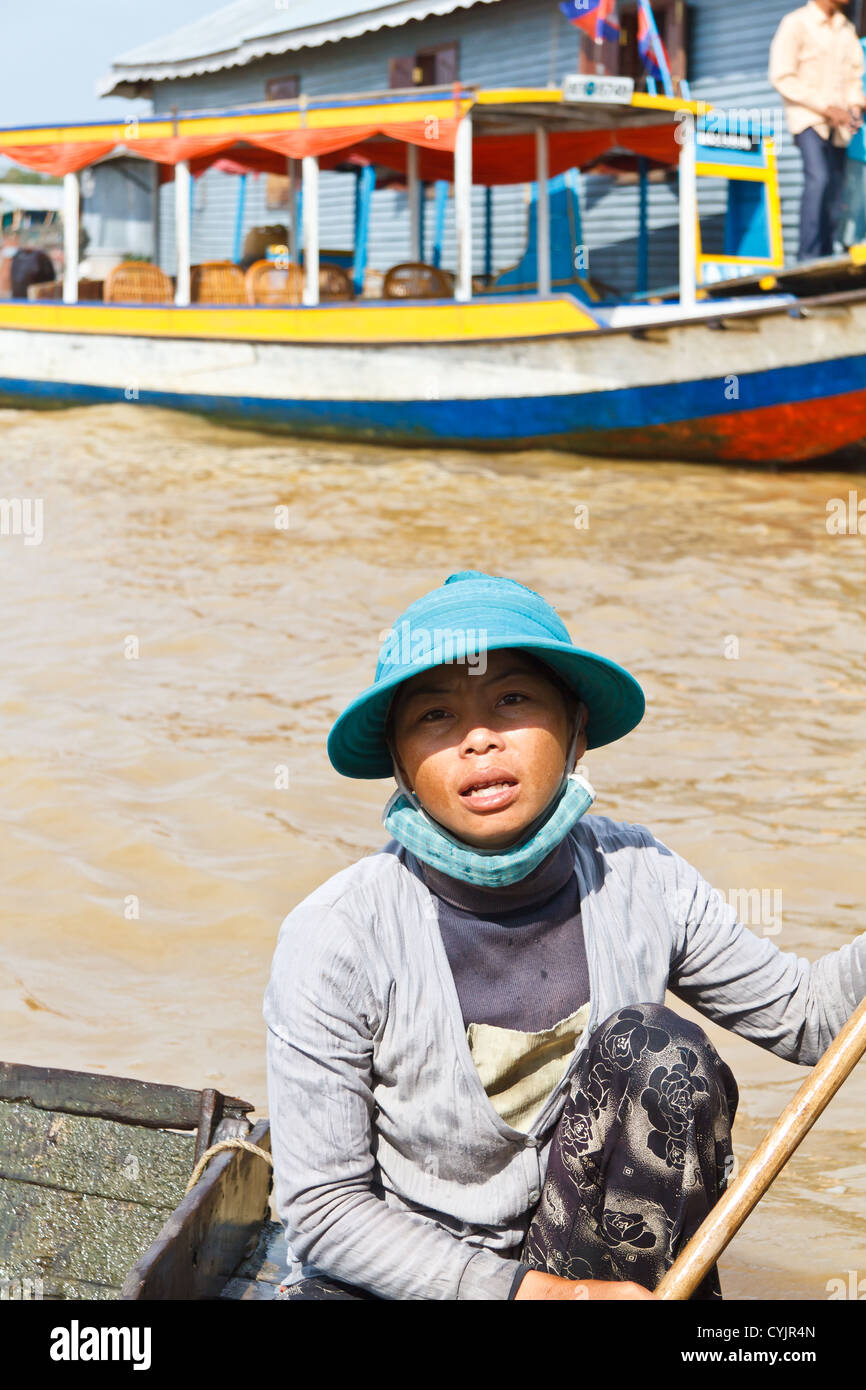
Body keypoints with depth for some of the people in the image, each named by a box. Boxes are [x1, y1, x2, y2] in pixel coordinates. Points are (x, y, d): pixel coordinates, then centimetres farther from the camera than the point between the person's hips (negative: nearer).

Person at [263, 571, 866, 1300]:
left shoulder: (640, 881, -6)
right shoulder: (335, 938, -18)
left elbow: (804, 1014, 7)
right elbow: (323, 1211, -14)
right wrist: (528, 1290, -23)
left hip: (597, 1250, 3)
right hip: (395, 1276, -3)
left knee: (661, 1050, -20)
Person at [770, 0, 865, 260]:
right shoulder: (796, 24, -6)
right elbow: (782, 78, -11)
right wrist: (826, 107, -16)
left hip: (837, 122, 6)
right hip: (808, 116, -6)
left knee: (835, 187, 4)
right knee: (818, 178, -22)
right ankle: (809, 257, -22)